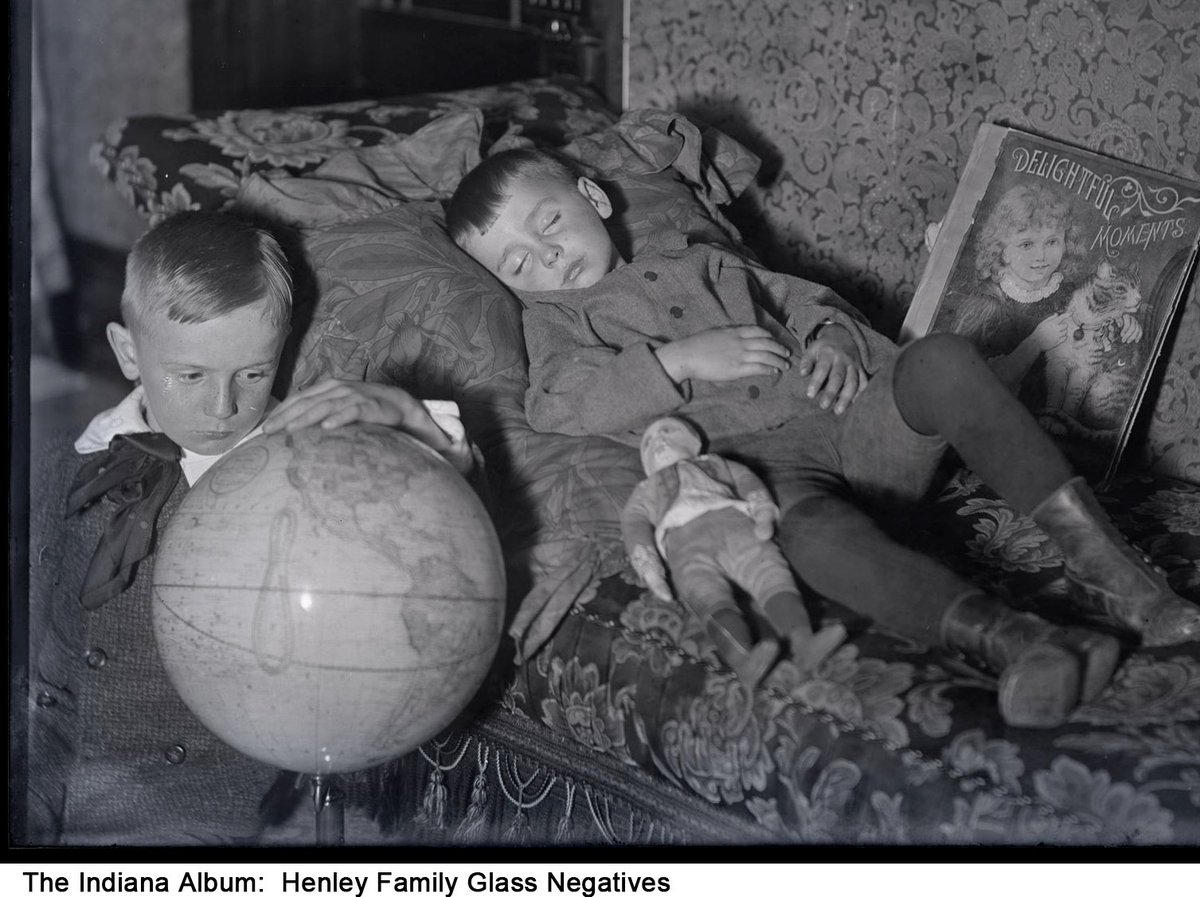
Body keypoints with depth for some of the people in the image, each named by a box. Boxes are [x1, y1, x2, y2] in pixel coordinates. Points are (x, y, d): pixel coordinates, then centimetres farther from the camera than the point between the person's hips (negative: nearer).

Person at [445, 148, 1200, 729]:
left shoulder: (696, 262, 32)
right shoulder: (556, 319, 19)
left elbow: (798, 295, 30)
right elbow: (555, 404, -3)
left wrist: (833, 336, 6)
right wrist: (680, 361, -10)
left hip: (850, 418, 5)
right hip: (756, 457, -4)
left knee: (943, 359, -24)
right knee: (811, 526, -39)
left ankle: (1104, 563, -30)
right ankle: (1009, 640, -57)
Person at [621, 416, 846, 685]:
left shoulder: (716, 464, 42)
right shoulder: (643, 494, 39)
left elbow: (748, 482, 24)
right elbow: (635, 531, 19)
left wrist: (763, 517, -1)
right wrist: (652, 574, -4)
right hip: (684, 537, -2)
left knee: (771, 573, -30)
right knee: (711, 596, -33)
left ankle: (803, 643, -55)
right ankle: (744, 660, -61)